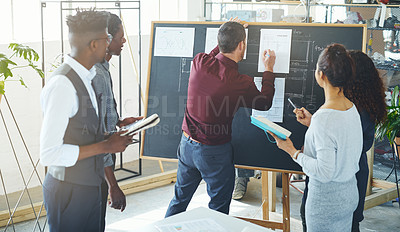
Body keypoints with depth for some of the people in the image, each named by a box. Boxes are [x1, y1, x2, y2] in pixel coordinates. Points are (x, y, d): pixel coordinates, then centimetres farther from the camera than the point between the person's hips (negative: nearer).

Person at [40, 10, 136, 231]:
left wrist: (115, 131, 6)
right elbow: (50, 154, -24)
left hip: (89, 186, 9)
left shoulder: (84, 78, 6)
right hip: (68, 190, -9)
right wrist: (105, 146, -20)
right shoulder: (62, 84, -22)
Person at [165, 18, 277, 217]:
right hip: (214, 152, -5)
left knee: (180, 198, 23)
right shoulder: (241, 83, -22)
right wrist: (269, 70, 11)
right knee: (218, 208, 13)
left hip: (187, 145, 6)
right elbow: (265, 103, 0)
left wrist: (227, 37, 22)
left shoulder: (199, 62, -11)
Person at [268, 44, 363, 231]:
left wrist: (293, 152, -17)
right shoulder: (352, 108, -2)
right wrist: (312, 124, 9)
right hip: (349, 195, 8)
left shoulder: (324, 117, -29)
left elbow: (325, 172, -27)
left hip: (326, 203, -8)